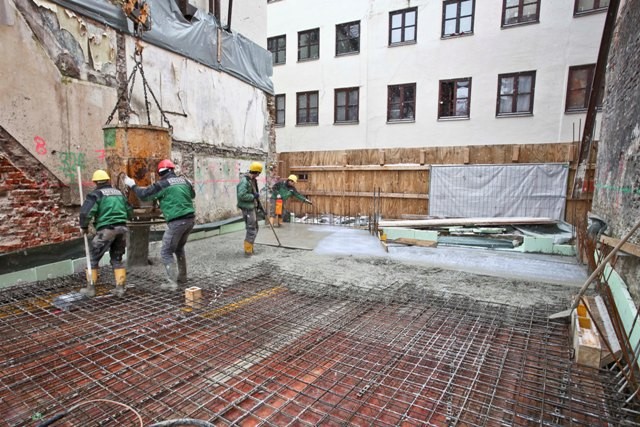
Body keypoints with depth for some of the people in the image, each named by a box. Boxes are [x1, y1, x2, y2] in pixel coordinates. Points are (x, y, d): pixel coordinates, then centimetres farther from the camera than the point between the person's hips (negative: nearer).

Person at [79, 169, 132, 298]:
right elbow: (130, 212, 21)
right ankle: (120, 288, 10)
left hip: (106, 230, -5)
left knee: (93, 258, 12)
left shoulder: (96, 194, -1)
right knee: (117, 259, 15)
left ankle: (90, 288, 16)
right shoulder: (119, 193, 16)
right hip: (122, 228, 5)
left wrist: (84, 227, 2)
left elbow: (85, 212, -13)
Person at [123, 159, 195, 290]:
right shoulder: (184, 180, 10)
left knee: (166, 252, 4)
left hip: (177, 222, -7)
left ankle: (172, 283, 1)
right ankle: (182, 277, 31)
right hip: (190, 218, 7)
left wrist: (133, 185, 19)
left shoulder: (162, 185, -6)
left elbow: (144, 195, 4)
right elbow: (192, 195, 24)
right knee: (179, 248, 25)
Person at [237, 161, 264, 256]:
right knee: (251, 230, -6)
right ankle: (248, 251, 4)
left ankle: (250, 249, 29)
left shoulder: (253, 180, 11)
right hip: (247, 208, -10)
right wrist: (254, 196, -18)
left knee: (254, 229, 17)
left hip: (253, 207, 10)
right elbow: (241, 195, -27)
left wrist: (259, 204, 18)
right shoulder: (244, 181, -19)